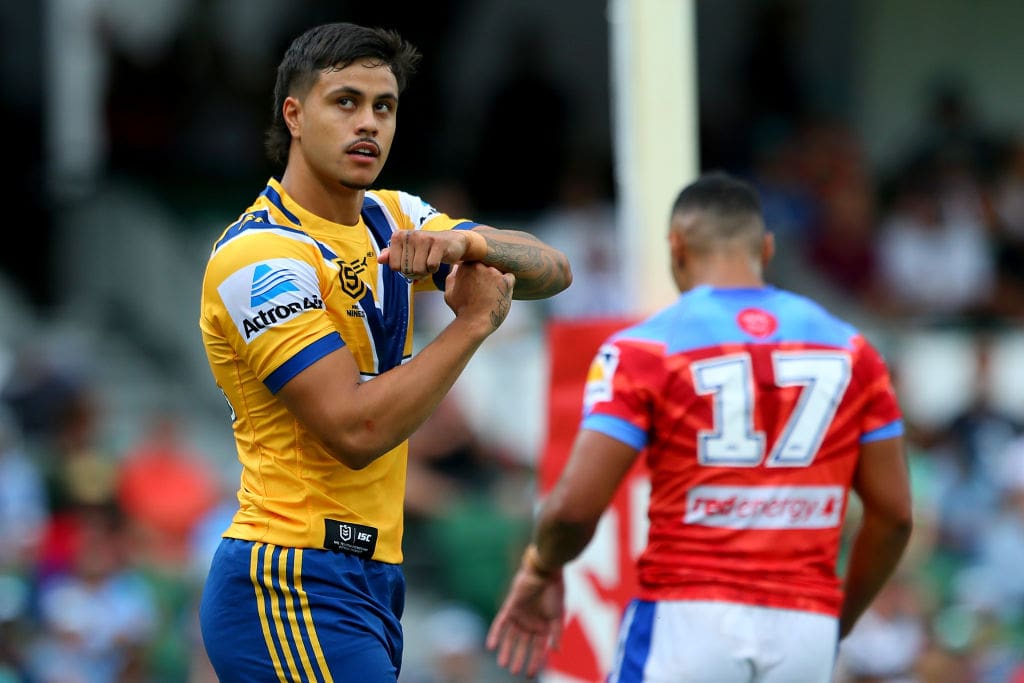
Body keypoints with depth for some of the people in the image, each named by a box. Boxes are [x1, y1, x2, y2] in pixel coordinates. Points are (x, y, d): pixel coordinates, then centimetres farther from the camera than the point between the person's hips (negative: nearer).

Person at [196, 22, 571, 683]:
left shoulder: (391, 218, 13)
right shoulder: (260, 256, -13)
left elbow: (552, 270, 6)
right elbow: (355, 429, -21)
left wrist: (470, 243, -16)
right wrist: (474, 321, -13)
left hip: (369, 578, 9)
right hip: (295, 587, -9)